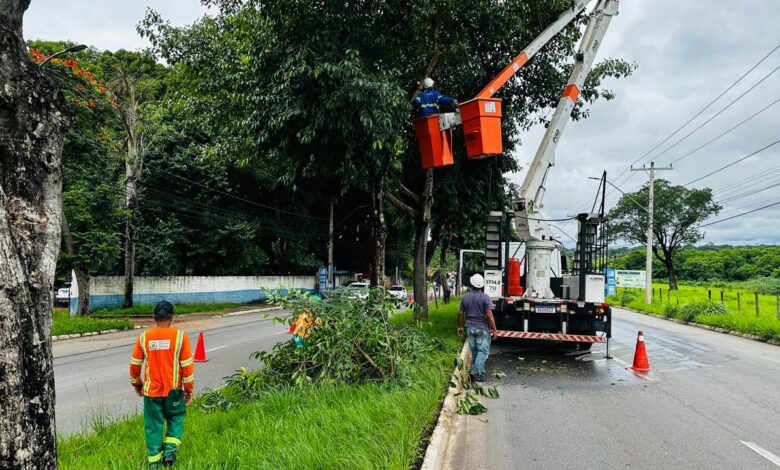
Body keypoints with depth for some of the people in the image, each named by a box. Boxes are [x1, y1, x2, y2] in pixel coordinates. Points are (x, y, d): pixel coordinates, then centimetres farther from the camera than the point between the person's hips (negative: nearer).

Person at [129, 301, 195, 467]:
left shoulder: (144, 337, -4)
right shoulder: (180, 336, -11)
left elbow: (135, 364, 4)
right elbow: (187, 365, -9)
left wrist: (136, 383, 21)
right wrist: (189, 389, 2)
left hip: (151, 390, 1)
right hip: (173, 389, -1)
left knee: (153, 424, 13)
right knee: (176, 418, 18)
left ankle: (155, 460, 18)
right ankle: (170, 449, 1)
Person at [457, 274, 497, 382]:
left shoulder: (465, 297, 1)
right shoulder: (485, 297, -13)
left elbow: (461, 313, 6)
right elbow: (489, 315, -15)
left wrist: (460, 326, 20)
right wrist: (494, 329, -8)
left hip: (470, 327, 4)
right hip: (483, 328, -4)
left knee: (474, 351, 14)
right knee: (483, 351, 0)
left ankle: (479, 373, 22)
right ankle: (477, 372, -13)